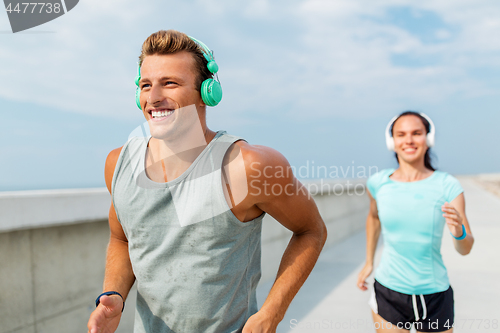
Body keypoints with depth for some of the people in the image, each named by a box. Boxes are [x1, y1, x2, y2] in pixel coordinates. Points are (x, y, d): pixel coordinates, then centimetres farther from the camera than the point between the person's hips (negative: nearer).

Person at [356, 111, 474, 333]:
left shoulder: (447, 185, -10)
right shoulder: (378, 183, -7)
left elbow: (465, 249, -8)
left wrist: (458, 231, -30)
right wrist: (369, 262, 17)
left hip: (434, 296, 0)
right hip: (388, 293, 1)